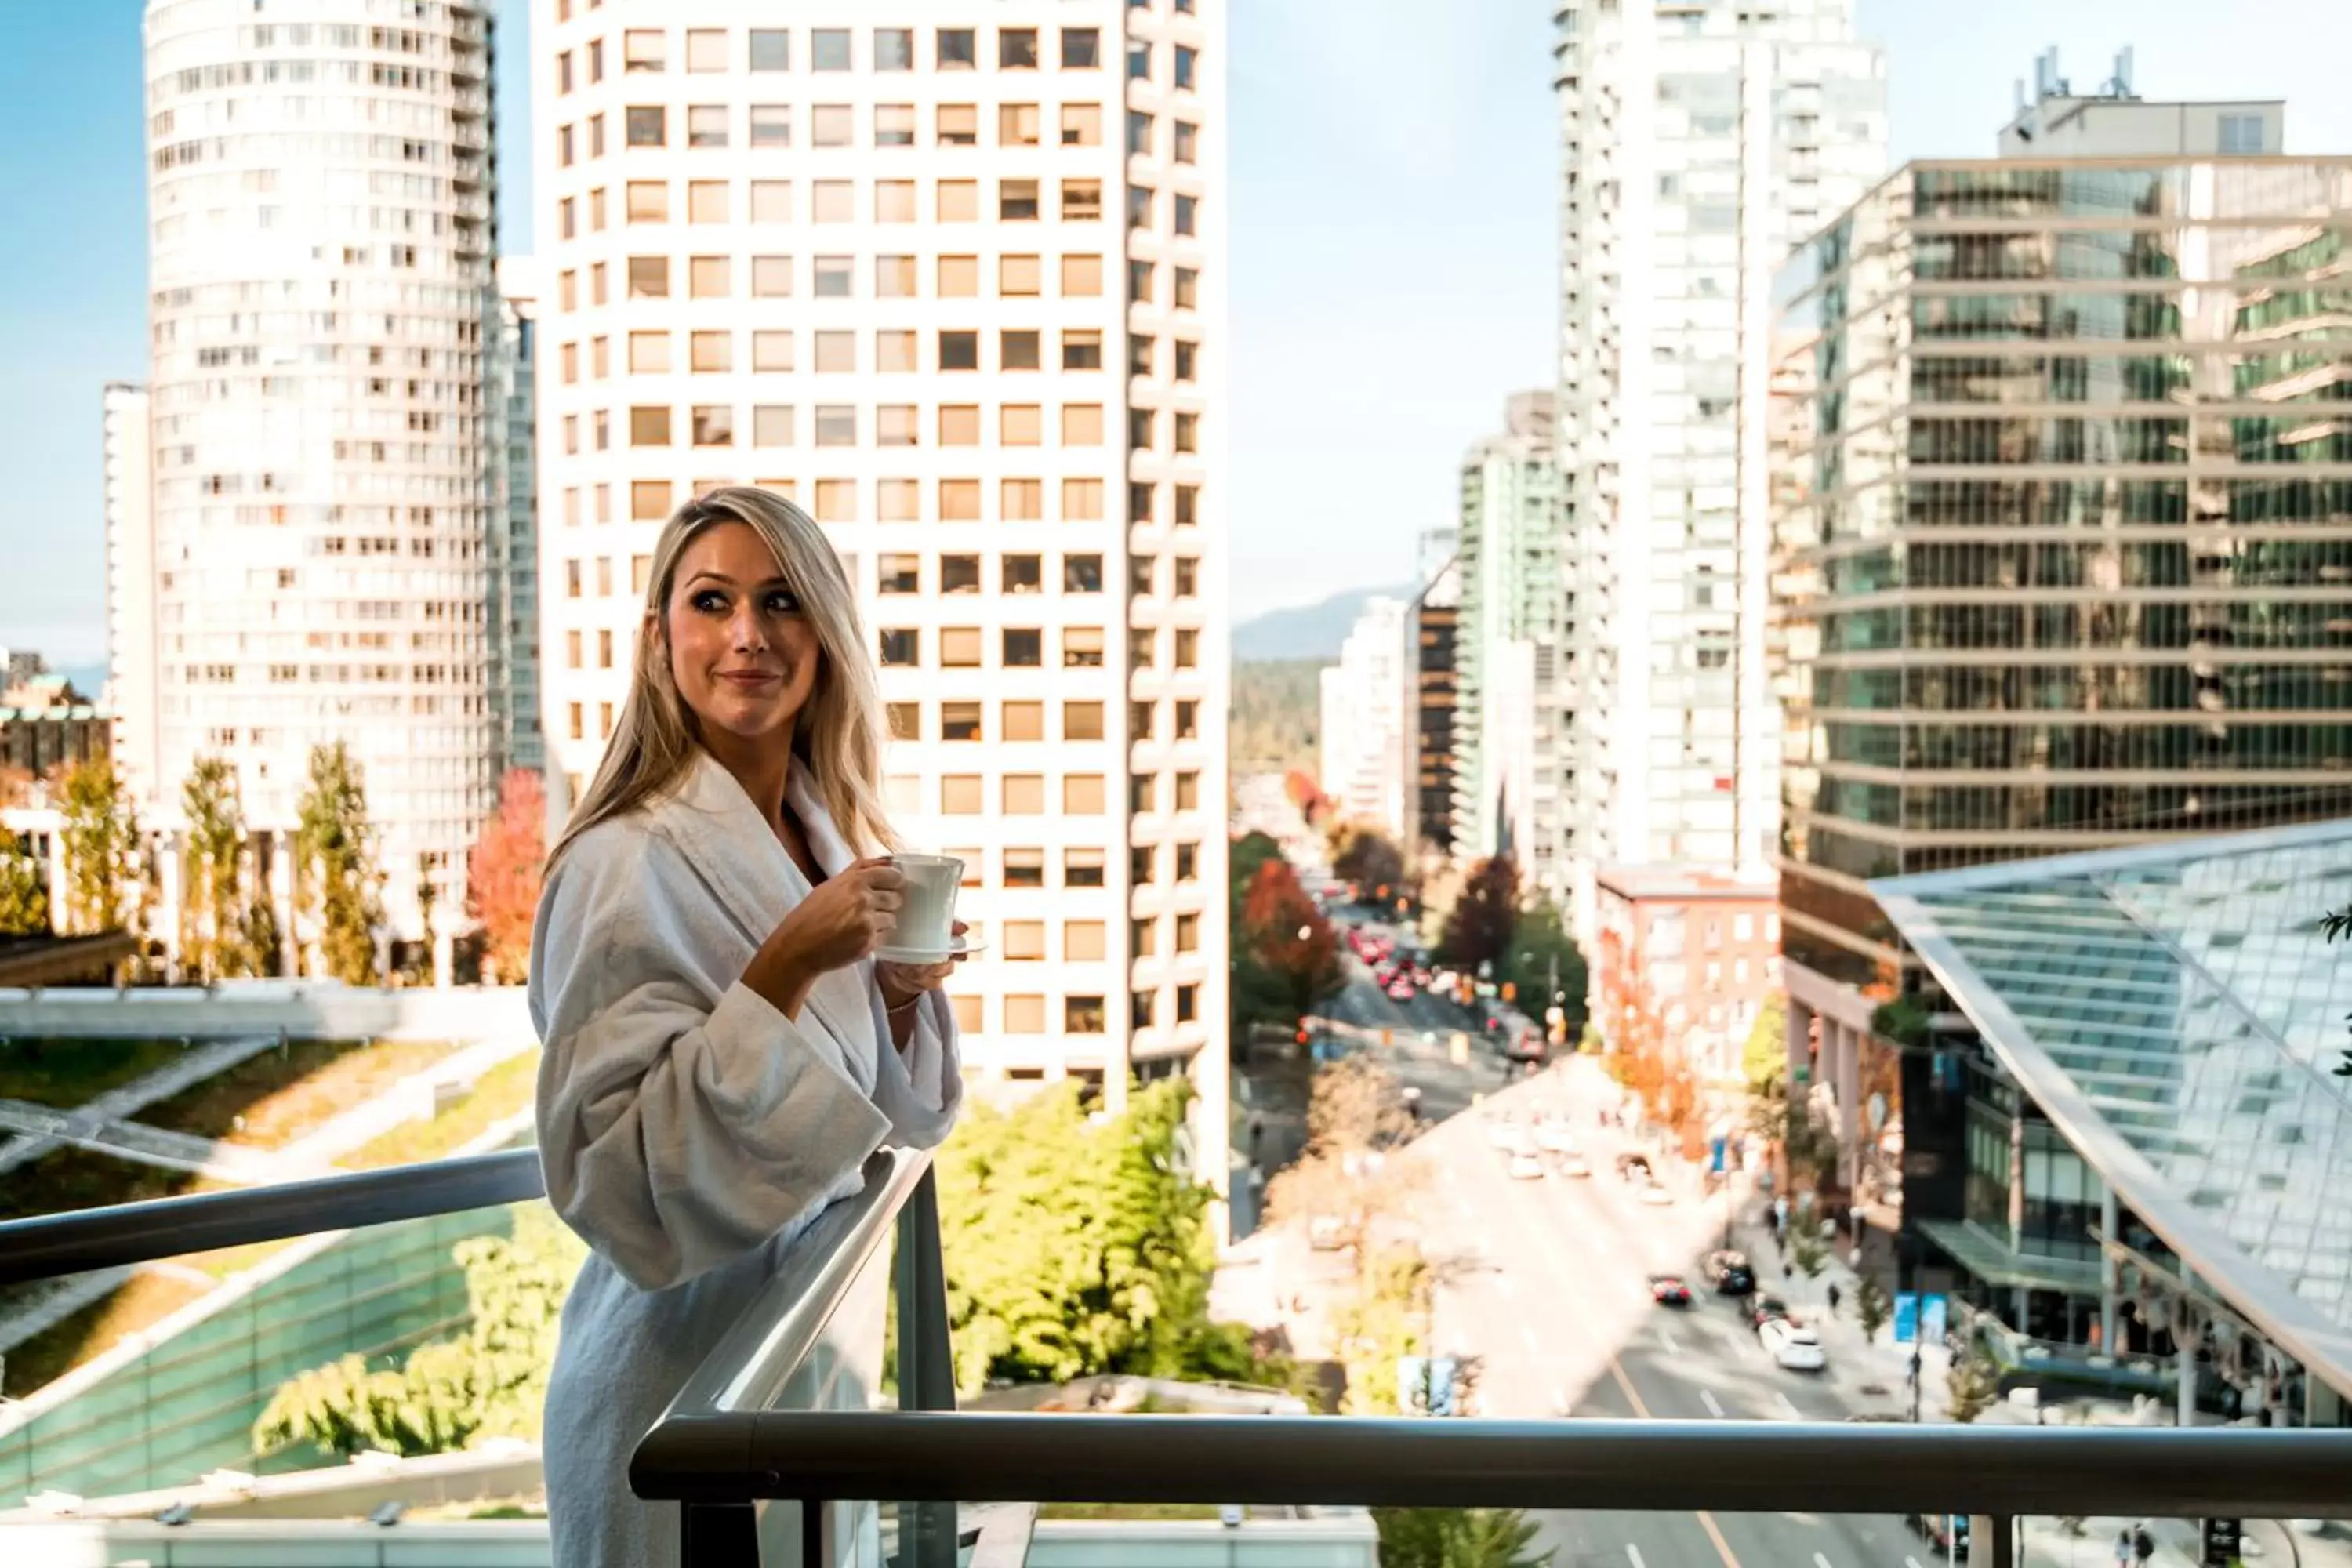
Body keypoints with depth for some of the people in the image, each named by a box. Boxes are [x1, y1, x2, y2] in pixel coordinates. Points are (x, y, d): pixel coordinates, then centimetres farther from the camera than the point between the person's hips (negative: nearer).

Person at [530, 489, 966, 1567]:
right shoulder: (626, 864, -20)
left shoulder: (831, 841, 2)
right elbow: (616, 1178, -24)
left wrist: (903, 987, -7)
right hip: (679, 1385, -7)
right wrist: (784, 971, -30)